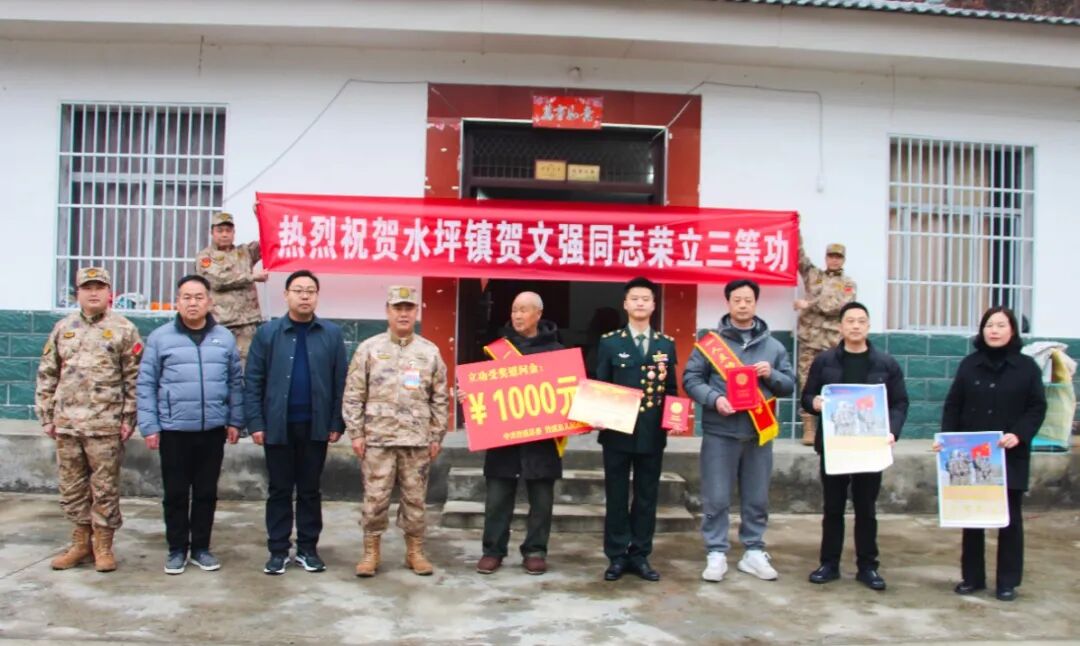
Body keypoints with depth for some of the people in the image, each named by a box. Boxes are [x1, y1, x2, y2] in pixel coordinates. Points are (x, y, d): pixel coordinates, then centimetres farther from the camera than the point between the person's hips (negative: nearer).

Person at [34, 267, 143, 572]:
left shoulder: (124, 329, -1)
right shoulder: (62, 328, 10)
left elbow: (134, 378, -3)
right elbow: (46, 374, 12)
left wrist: (129, 418, -8)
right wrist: (46, 416, 7)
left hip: (105, 424, -4)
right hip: (66, 423, 4)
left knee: (104, 487, 2)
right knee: (72, 487, 11)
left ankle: (103, 545, 13)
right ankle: (81, 543, 23)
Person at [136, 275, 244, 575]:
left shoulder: (224, 338, 5)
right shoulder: (160, 337, -1)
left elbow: (235, 382, 10)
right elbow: (146, 385, 0)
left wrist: (235, 421, 6)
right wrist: (149, 426, -4)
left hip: (213, 429, 2)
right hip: (173, 430, -2)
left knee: (206, 492, 10)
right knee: (176, 493, 7)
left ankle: (201, 547, 23)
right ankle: (177, 549, 20)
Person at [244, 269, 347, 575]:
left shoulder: (332, 334, 1)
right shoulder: (267, 333, 0)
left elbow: (340, 382, 2)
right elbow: (253, 381, 0)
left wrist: (337, 423, -2)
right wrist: (255, 422, -7)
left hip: (315, 426, 0)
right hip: (278, 426, 0)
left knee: (310, 490, 11)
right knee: (280, 490, 9)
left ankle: (308, 548, 21)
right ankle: (278, 550, 18)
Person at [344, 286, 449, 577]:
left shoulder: (430, 351, 6)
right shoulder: (369, 349, 1)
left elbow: (439, 398, 8)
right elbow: (354, 395, 2)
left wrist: (437, 436, 5)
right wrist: (356, 433, -3)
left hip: (418, 440, 2)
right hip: (378, 438, -1)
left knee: (415, 498, 9)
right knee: (375, 498, 3)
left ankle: (415, 551, 21)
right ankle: (371, 552, 16)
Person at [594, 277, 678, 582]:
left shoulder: (667, 344, 9)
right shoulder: (610, 342, 3)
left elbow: (671, 388, 10)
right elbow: (599, 386, 2)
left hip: (652, 433, 2)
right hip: (617, 431, -2)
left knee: (647, 496, 8)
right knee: (616, 496, 5)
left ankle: (640, 556, 18)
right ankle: (617, 557, 14)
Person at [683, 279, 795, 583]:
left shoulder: (773, 346, 10)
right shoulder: (710, 341, 2)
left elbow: (790, 385, 11)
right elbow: (691, 379, -1)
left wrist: (772, 375, -9)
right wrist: (714, 398, -17)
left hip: (759, 432, 3)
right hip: (720, 432, -2)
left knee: (757, 498, 10)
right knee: (716, 498, 1)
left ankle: (754, 552, 23)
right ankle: (716, 554, 11)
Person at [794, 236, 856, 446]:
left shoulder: (848, 283, 10)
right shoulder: (813, 274, 16)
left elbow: (839, 305, -6)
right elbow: (799, 254, 7)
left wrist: (808, 304, -8)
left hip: (834, 341, -1)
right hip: (809, 338, 1)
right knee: (807, 383, -2)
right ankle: (809, 429, 1)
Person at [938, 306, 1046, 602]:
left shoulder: (1027, 366, 1)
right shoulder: (969, 364, 6)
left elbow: (1037, 408, -2)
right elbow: (953, 405, 4)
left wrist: (1019, 435, -18)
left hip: (1011, 456, -1)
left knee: (1010, 518, 6)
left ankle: (1008, 581, 15)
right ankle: (972, 576, 17)